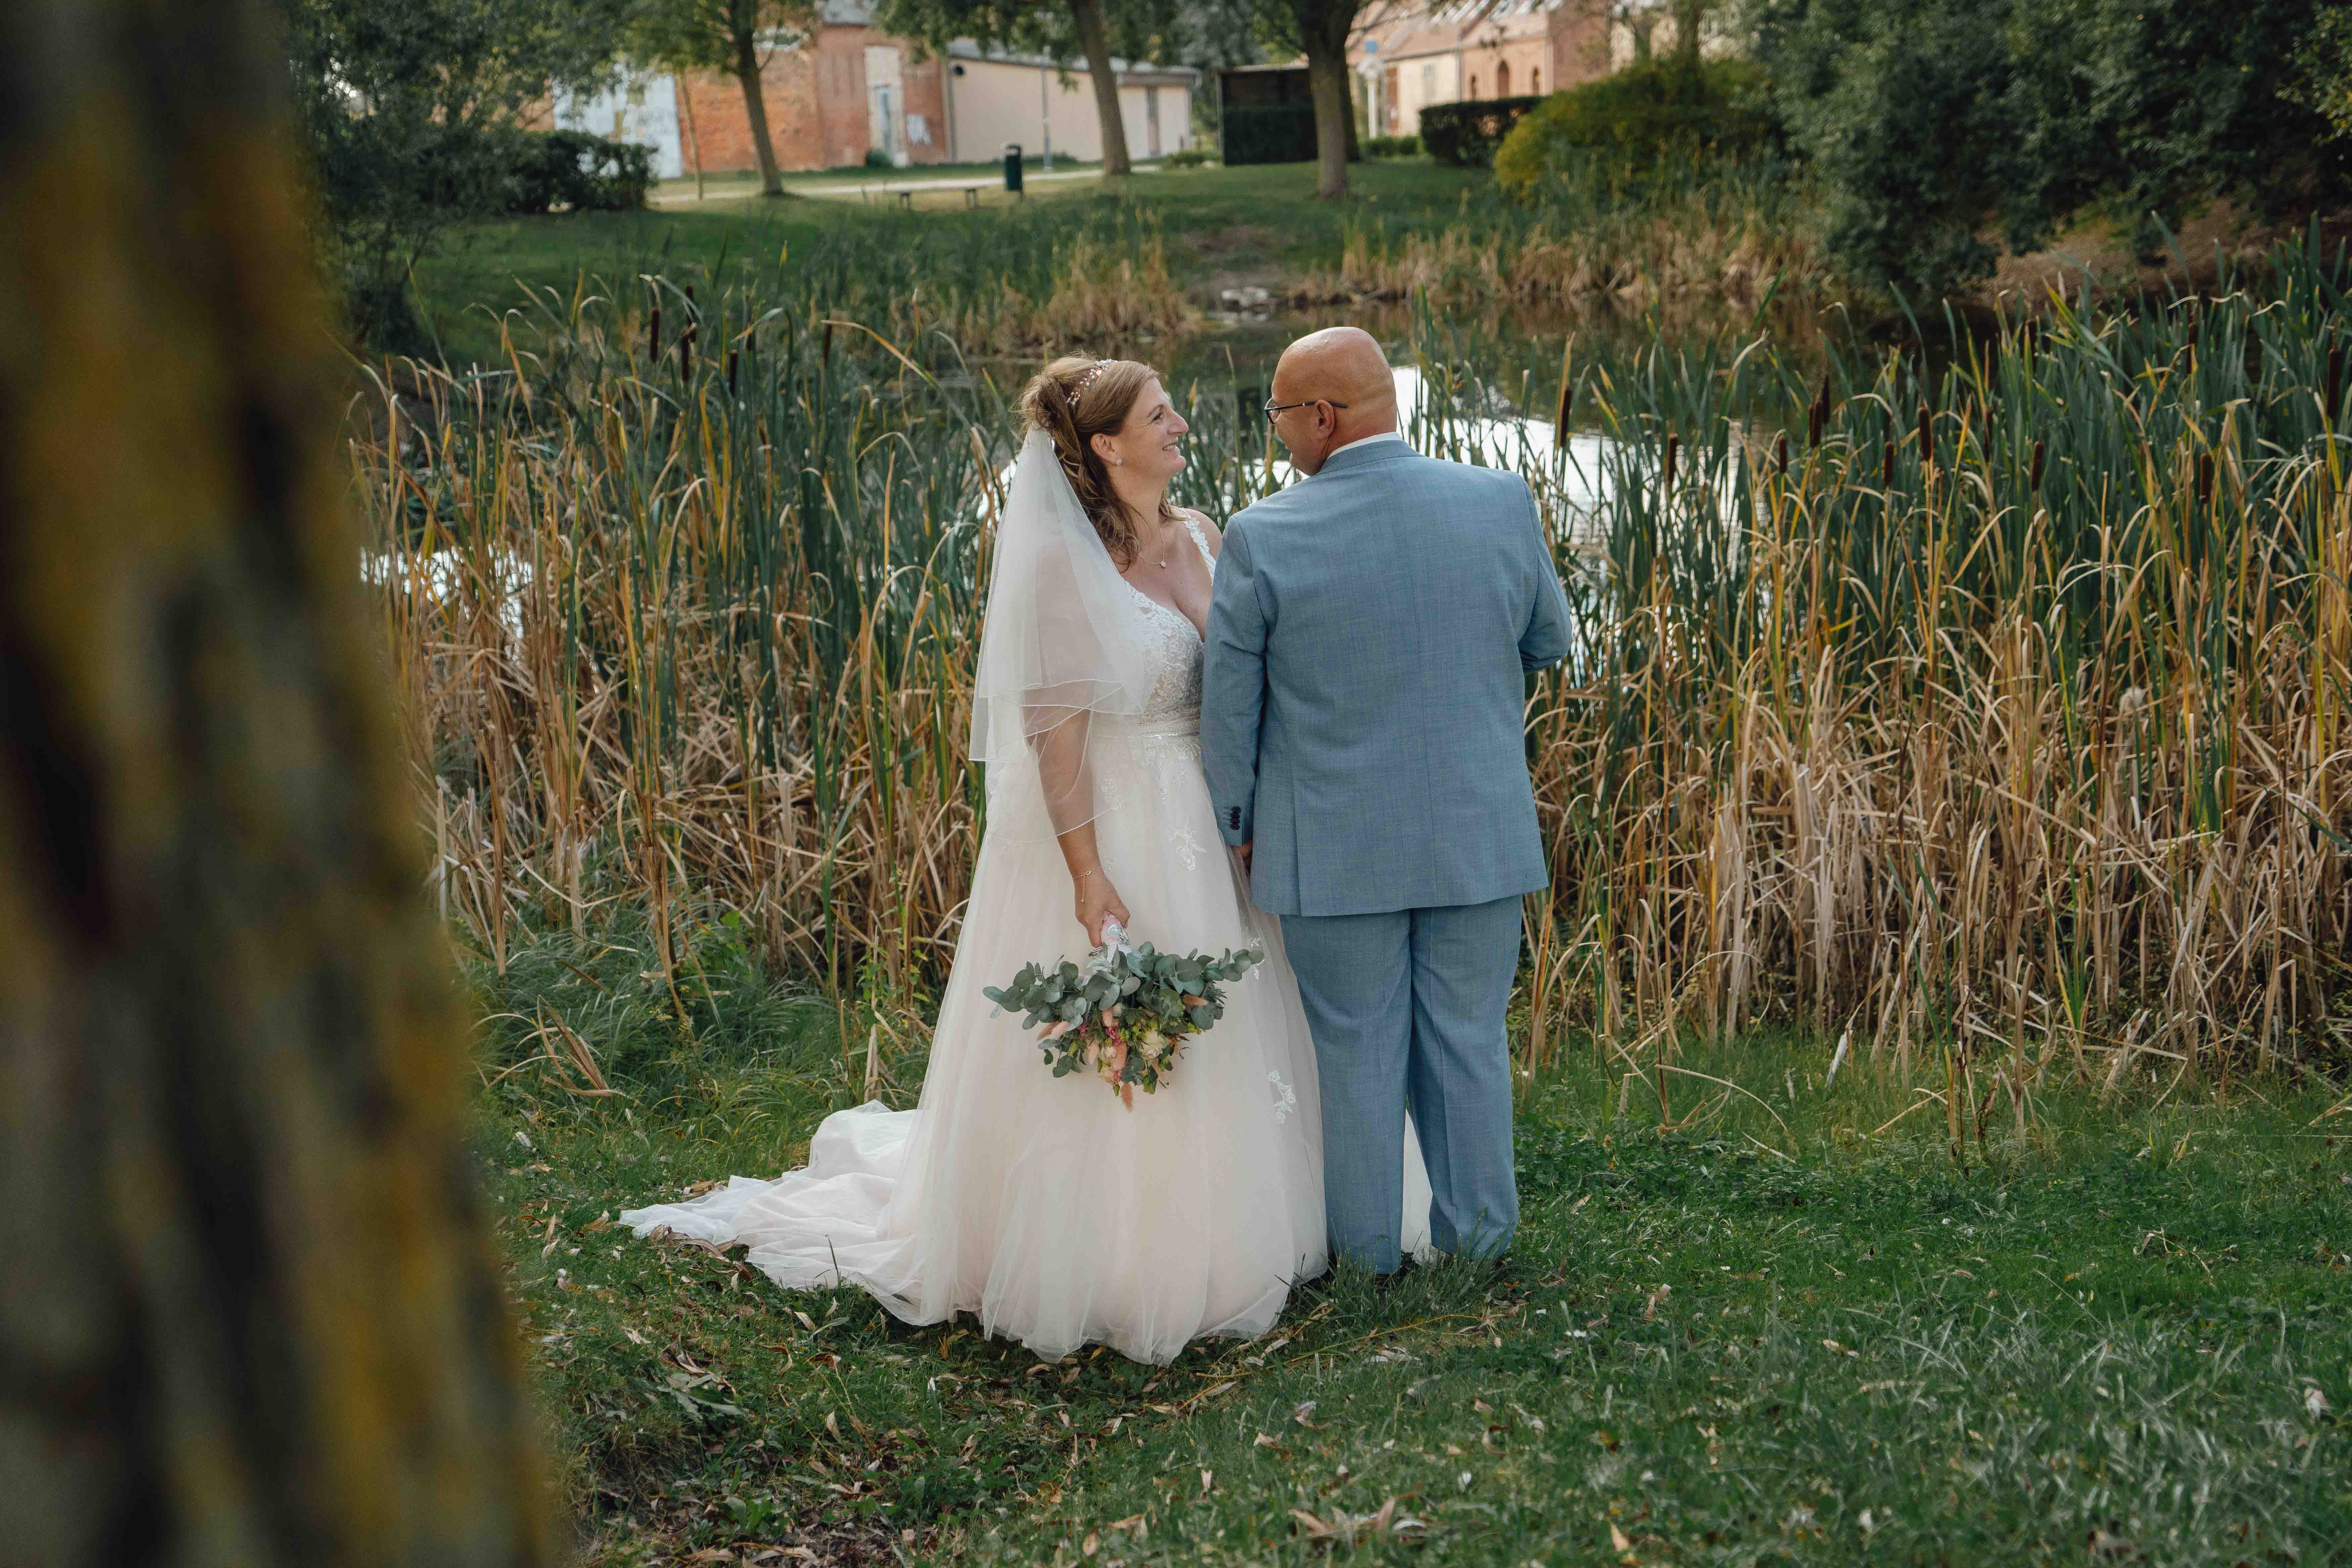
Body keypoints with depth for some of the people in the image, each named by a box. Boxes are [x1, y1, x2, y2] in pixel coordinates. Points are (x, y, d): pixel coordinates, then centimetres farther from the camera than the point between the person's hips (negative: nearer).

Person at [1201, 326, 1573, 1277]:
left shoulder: (1264, 537, -13)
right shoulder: (1503, 504, -6)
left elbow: (1228, 702, -6)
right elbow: (1547, 642, 9)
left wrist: (1238, 827, 7)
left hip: (1334, 845, -2)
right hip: (1480, 837, 2)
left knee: (1356, 1055, 12)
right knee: (1468, 1042, 16)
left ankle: (1365, 1252, 25)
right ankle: (1476, 1235, 29)